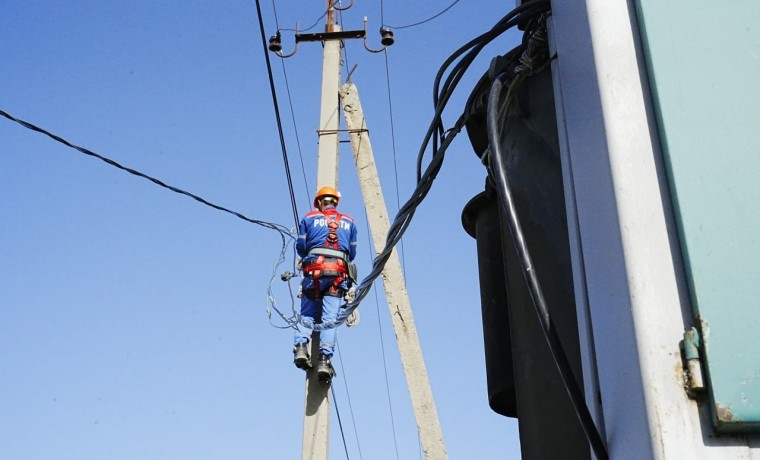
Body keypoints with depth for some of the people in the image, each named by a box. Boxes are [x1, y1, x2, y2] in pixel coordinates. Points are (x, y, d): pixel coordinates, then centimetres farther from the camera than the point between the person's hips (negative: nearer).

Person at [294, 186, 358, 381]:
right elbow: (352, 252, 20)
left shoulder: (309, 218, 15)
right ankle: (324, 359, -16)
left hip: (314, 270, 0)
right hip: (338, 272, 0)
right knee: (330, 317, -4)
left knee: (307, 314, 10)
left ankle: (300, 345, -13)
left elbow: (300, 247, 11)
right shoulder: (348, 222, 20)